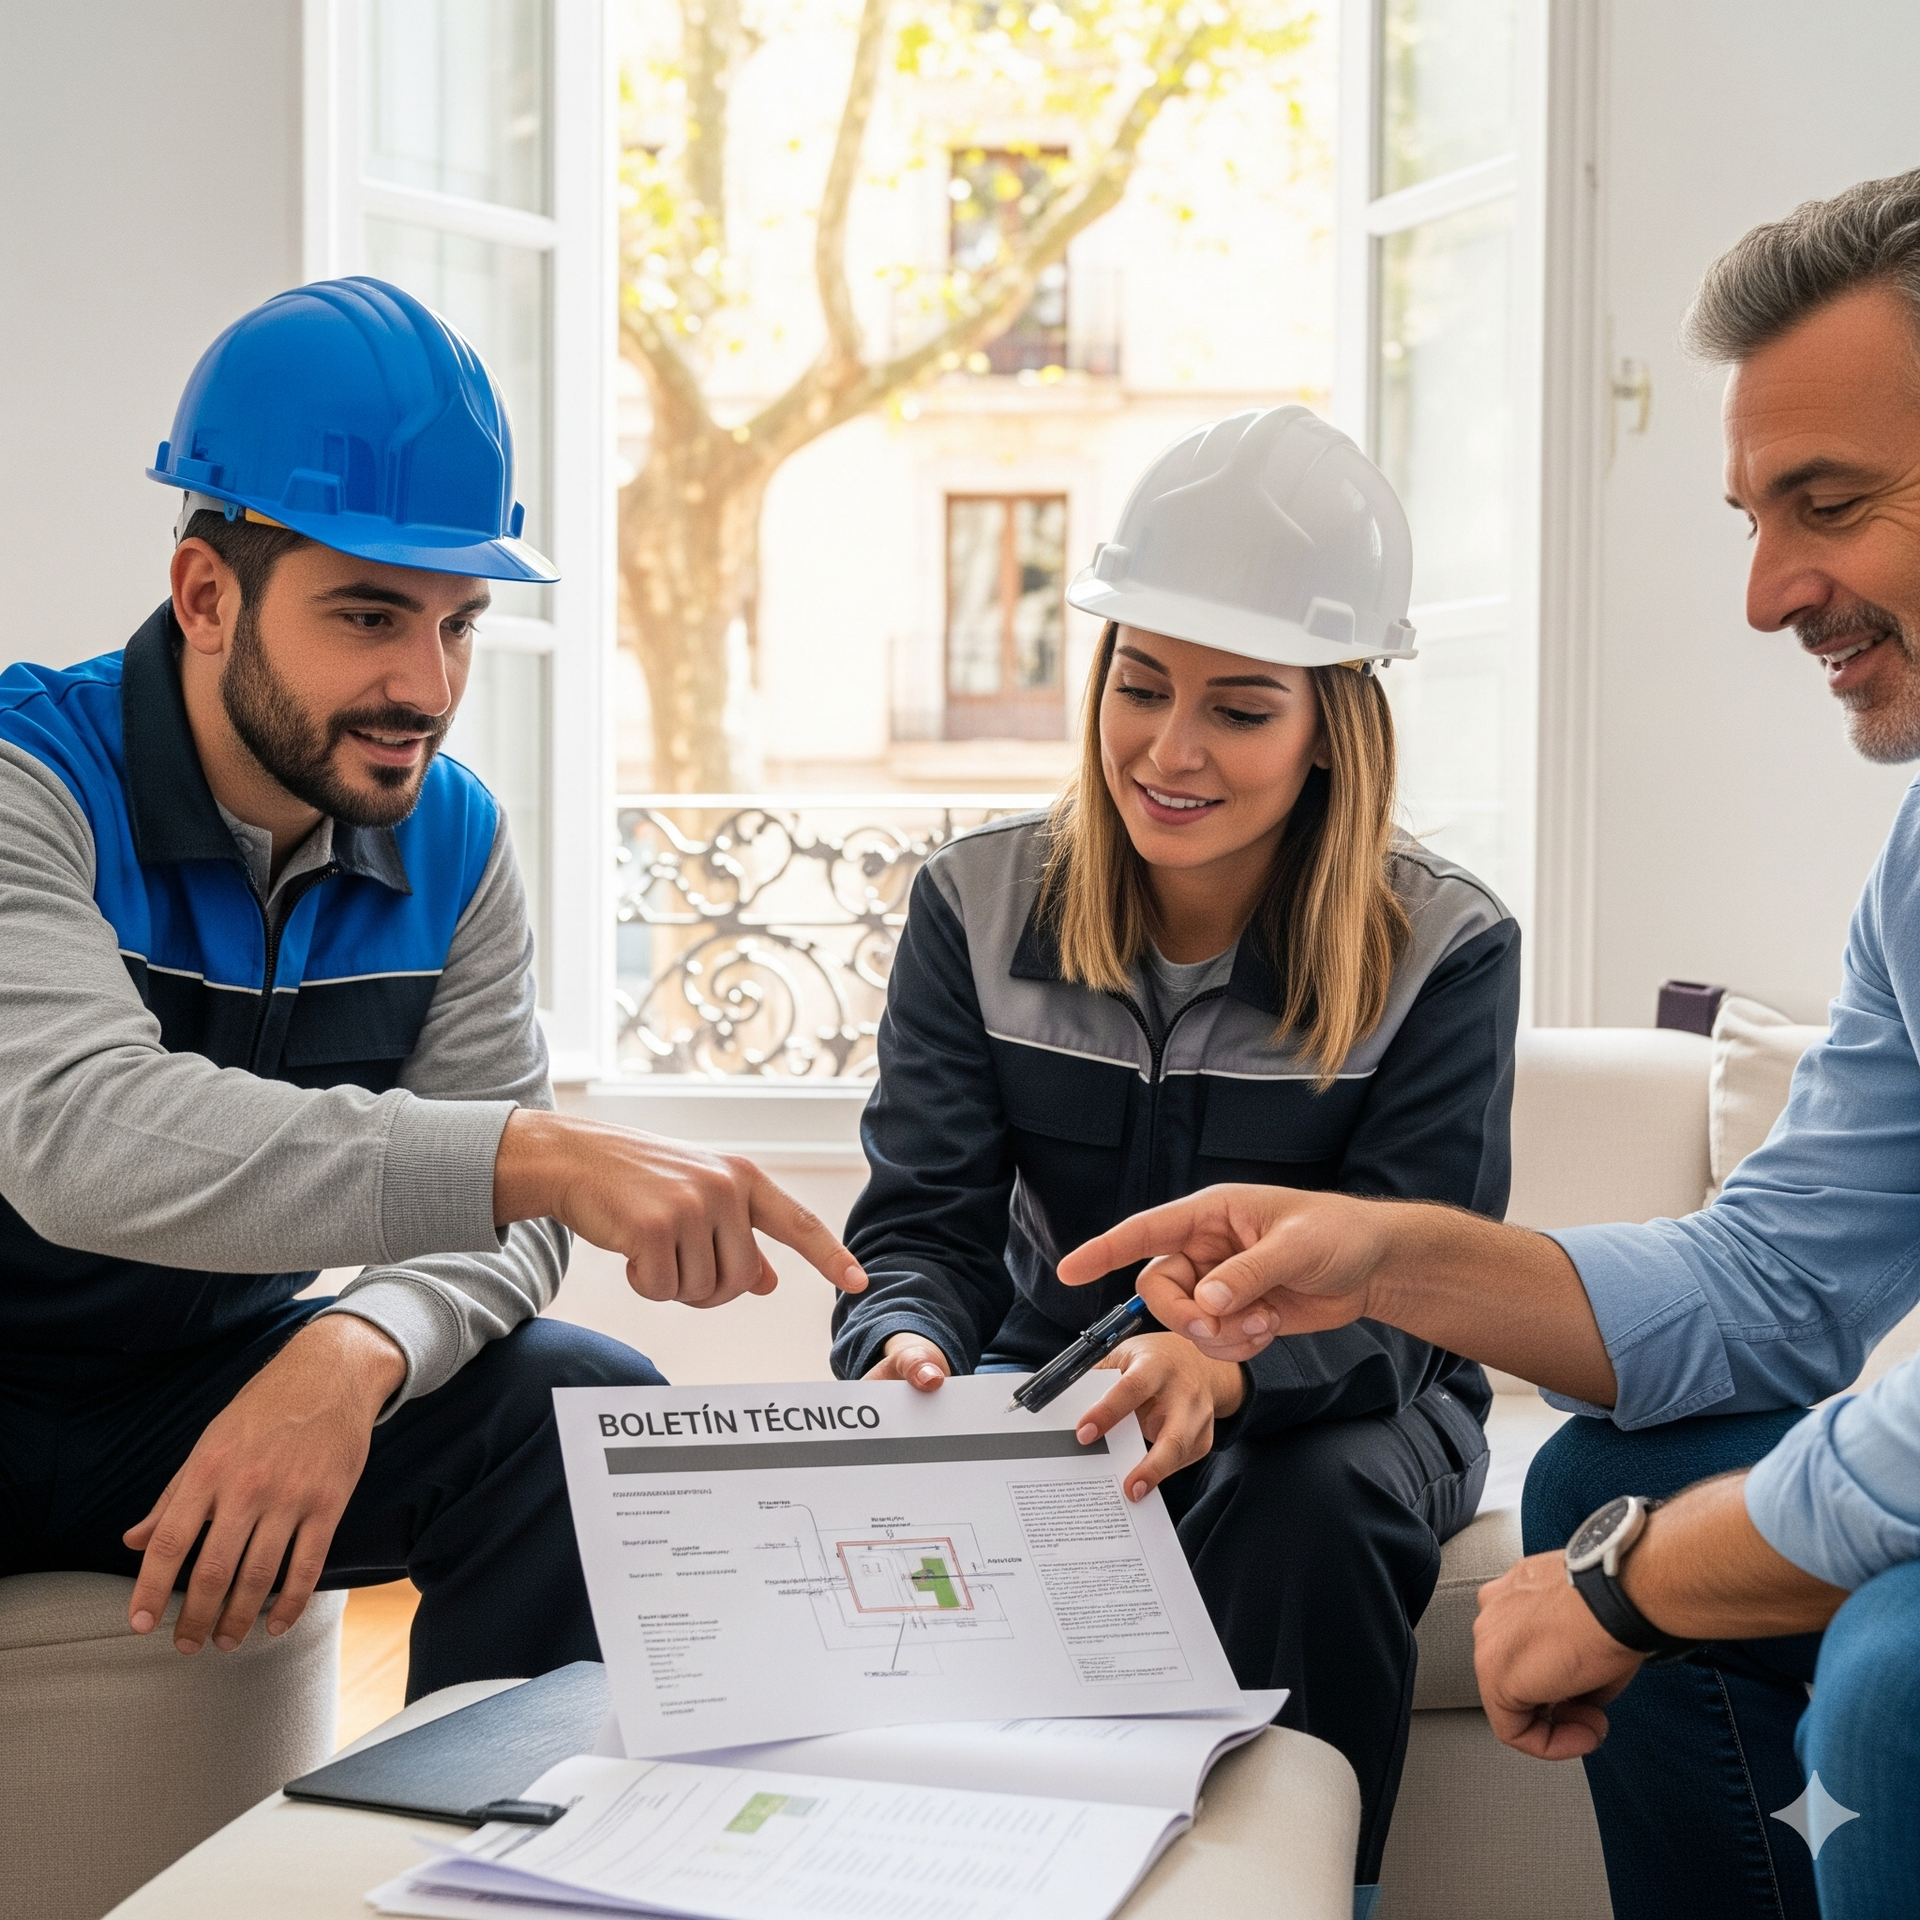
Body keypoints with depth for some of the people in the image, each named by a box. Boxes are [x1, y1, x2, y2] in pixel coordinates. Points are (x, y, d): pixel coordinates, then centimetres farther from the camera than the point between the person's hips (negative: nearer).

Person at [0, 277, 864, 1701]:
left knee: (592, 1414, -15)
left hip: (209, 1389, 5)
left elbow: (496, 1220, -6)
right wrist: (541, 1154, -48)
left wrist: (358, 1349, -30)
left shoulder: (453, 841, -1)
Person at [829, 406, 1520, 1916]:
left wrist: (1225, 1365, -40)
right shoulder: (979, 906, -3)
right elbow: (927, 1223, -6)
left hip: (1326, 1404, -1)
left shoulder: (1443, 951, -11)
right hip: (1053, 1381, 2)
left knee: (1309, 1511, -35)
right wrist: (906, 1346, -32)